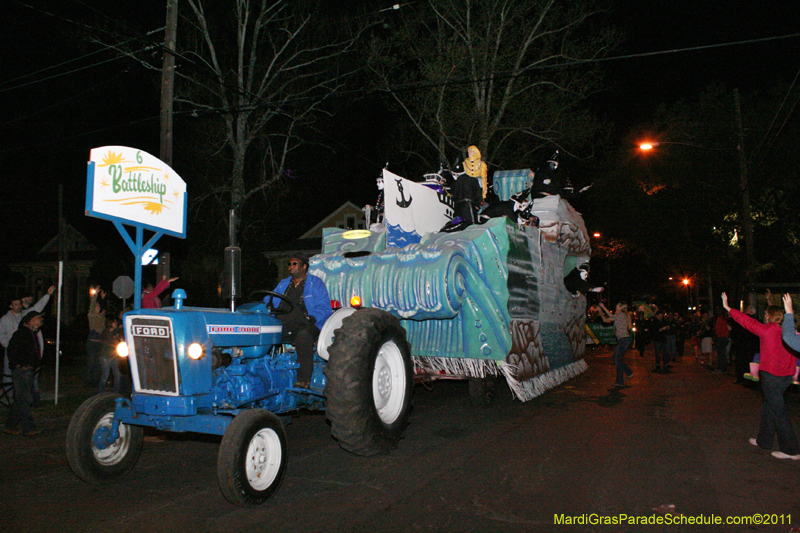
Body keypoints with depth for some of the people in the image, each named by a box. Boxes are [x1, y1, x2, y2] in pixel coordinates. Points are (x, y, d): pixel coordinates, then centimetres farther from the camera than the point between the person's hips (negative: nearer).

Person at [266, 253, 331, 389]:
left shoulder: (316, 284, 9)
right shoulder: (283, 283, 26)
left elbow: (324, 309, -1)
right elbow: (268, 300, 24)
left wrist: (310, 318, -20)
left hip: (305, 326, -5)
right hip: (280, 325, 5)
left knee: (303, 334, -39)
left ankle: (303, 379, -35)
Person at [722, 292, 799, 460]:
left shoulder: (767, 329, -12)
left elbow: (747, 321, -5)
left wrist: (728, 308, 4)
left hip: (771, 376, -7)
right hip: (786, 376, 7)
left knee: (778, 411, -2)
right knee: (769, 408, 18)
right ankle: (763, 441, 29)